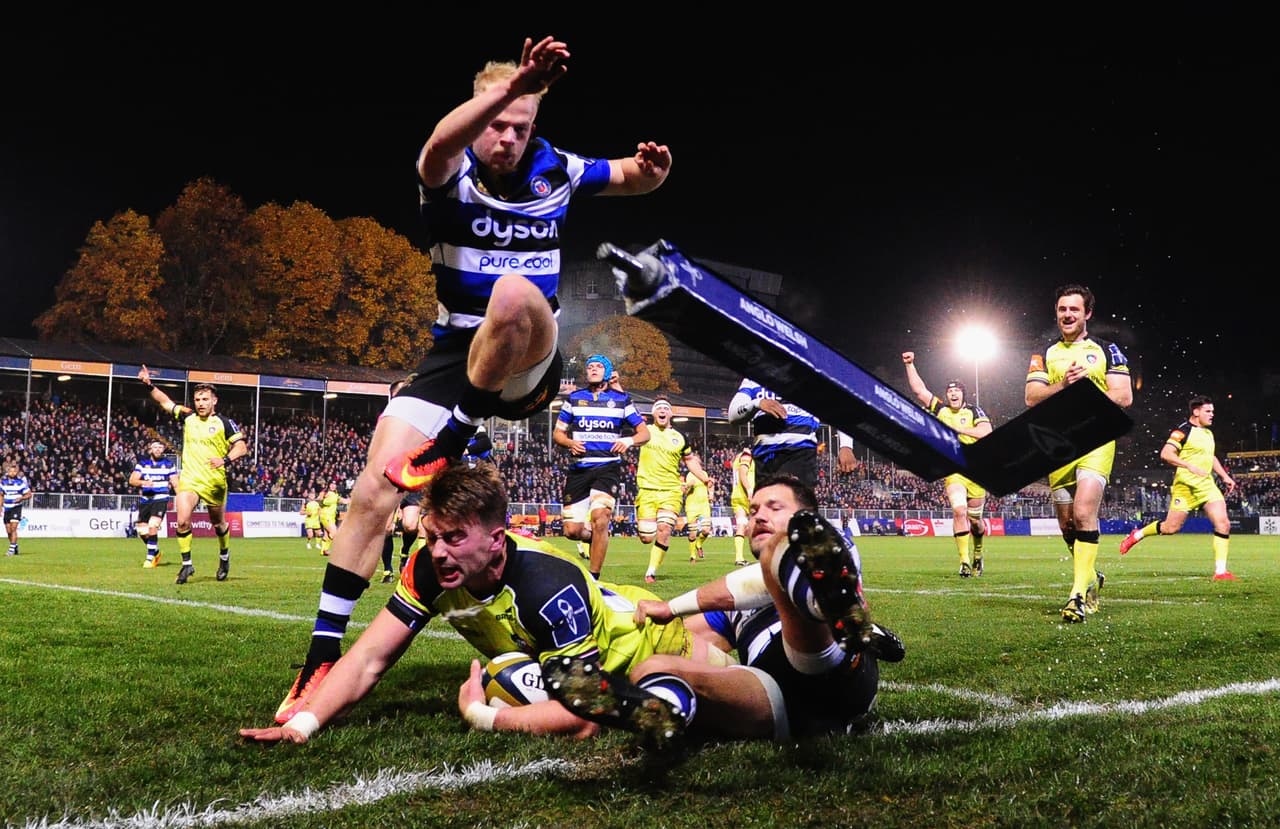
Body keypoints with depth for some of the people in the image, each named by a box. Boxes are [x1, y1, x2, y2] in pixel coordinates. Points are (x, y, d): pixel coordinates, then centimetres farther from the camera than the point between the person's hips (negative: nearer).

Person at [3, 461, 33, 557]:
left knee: (13, 528, -15)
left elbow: (29, 495, -2)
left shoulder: (20, 482, -7)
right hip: (7, 508, 4)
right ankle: (15, 546, 26)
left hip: (17, 508, -4)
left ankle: (12, 549, -13)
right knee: (8, 531, 7)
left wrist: (21, 498, -20)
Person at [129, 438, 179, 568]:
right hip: (145, 499, 3)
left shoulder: (168, 463, 3)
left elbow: (175, 484, 5)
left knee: (152, 526, -20)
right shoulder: (142, 463, 5)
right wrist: (143, 482, -24)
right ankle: (156, 552, 30)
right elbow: (132, 480, -3)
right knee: (142, 531, 3)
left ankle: (150, 558, -6)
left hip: (161, 498, -3)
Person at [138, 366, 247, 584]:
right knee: (182, 521, -17)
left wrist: (225, 460, -25)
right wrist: (149, 385, 1)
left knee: (218, 523, 14)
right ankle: (187, 564, -4)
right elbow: (165, 402, 15)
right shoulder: (188, 417, 6)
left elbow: (242, 447, -8)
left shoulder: (224, 423, -5)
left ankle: (224, 557, 40)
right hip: (189, 478, 2)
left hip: (214, 482, -2)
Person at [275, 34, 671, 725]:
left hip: (529, 363, 1)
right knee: (375, 487, -16)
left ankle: (453, 436, -17)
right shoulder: (451, 174, -7)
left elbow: (634, 179, 18)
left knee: (515, 293, -36)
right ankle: (322, 660, -7)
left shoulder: (553, 170, 3)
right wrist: (510, 86, -51)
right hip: (455, 353, 0)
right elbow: (438, 147, -33)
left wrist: (652, 167, -8)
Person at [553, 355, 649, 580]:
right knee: (572, 530, -3)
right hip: (578, 468, 2)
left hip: (608, 468, -2)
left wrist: (629, 440, -14)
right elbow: (557, 433, 13)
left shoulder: (621, 399, 8)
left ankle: (593, 577, -14)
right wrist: (570, 443, -10)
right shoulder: (574, 398, 11)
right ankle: (594, 536, 33)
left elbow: (644, 433, 9)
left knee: (599, 516, -24)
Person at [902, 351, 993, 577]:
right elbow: (919, 390, 6)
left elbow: (987, 432, -17)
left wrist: (958, 428, -20)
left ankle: (978, 553, 37)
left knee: (974, 519, 9)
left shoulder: (974, 411, 0)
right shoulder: (941, 409, 7)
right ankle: (964, 561, -17)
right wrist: (910, 365, 0)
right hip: (953, 472, 0)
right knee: (959, 511, -20)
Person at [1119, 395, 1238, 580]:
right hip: (1185, 486, -7)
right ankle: (1137, 535, 26)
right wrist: (1189, 466, -29)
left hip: (1206, 485, 7)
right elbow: (1165, 454, -20)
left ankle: (1220, 571, -7)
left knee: (1223, 524, -10)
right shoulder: (1183, 430, -10)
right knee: (1171, 527, -1)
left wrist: (1225, 476, 24)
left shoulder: (1208, 432, 16)